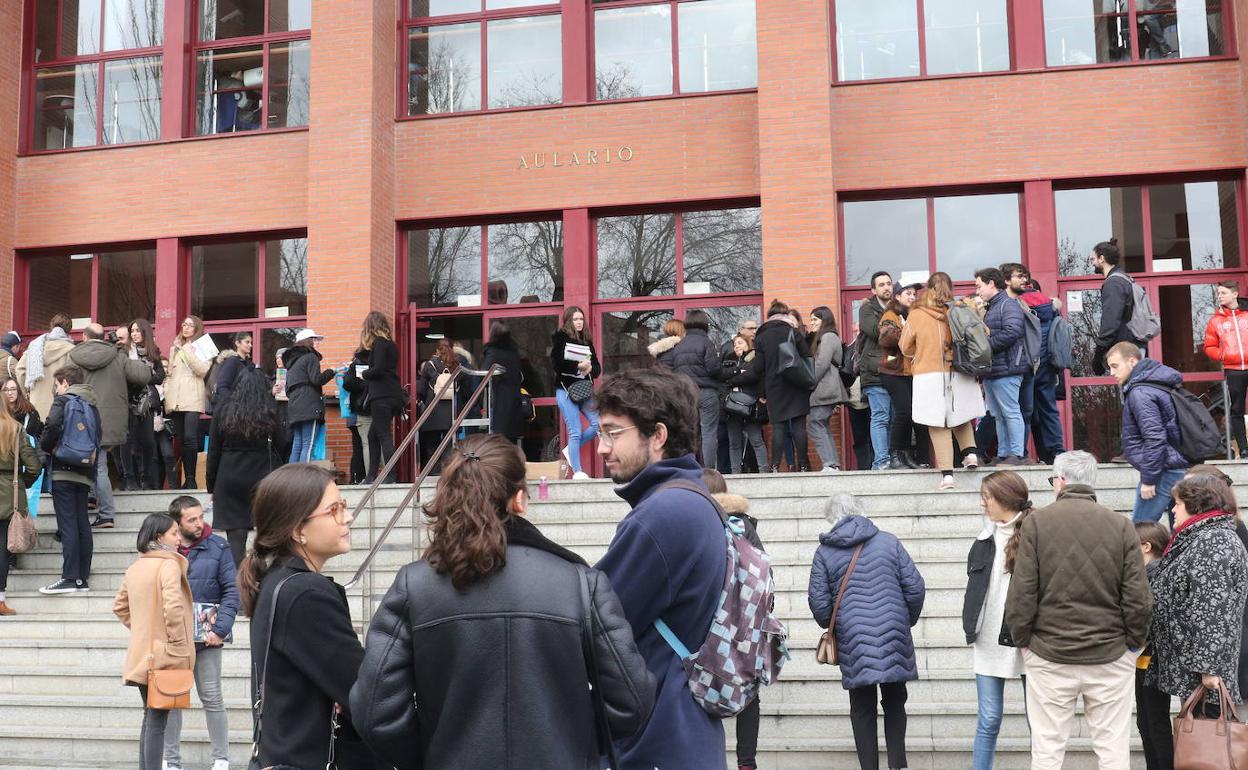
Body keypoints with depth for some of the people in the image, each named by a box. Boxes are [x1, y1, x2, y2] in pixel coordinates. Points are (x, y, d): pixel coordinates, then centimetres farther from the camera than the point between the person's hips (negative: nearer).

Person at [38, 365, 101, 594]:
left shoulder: (63, 400, -3)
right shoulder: (92, 405, 16)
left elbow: (52, 426, -18)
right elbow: (97, 438, 14)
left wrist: (45, 446, -2)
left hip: (64, 469, -6)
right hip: (86, 472, 6)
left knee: (67, 523, -8)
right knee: (82, 522, 7)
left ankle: (70, 578, -11)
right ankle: (83, 578, 8)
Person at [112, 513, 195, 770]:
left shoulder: (134, 568, 10)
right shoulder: (169, 565, -15)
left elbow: (120, 606, 20)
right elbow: (173, 607, -26)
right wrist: (179, 645, -17)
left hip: (142, 654, 8)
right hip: (164, 655, -8)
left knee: (150, 717, 18)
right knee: (157, 721, -4)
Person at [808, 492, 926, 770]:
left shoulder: (824, 552, 1)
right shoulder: (889, 542, 3)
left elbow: (818, 602, 0)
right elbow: (915, 587, 2)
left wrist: (831, 626, 20)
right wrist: (907, 620, 19)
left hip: (853, 641, -1)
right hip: (893, 638, 1)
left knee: (862, 709, 9)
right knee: (894, 703, 16)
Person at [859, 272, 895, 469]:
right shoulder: (867, 309, 4)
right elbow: (876, 330, -14)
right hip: (876, 371, -5)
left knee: (894, 418, 5)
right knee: (880, 418, -9)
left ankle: (893, 459, 8)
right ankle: (881, 460, -10)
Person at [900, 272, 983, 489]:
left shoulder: (916, 315, -4)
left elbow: (905, 347, 6)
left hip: (929, 376, -3)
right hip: (959, 374, 3)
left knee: (938, 426, 0)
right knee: (959, 417, 24)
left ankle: (947, 473, -4)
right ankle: (970, 452, 7)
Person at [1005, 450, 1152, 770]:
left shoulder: (1035, 522, -5)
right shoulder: (1121, 526, -1)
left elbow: (1021, 593, -7)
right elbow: (1138, 599, -3)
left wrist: (1022, 639, 4)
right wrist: (1133, 643, 8)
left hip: (1049, 653, -1)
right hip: (1111, 655, 1)